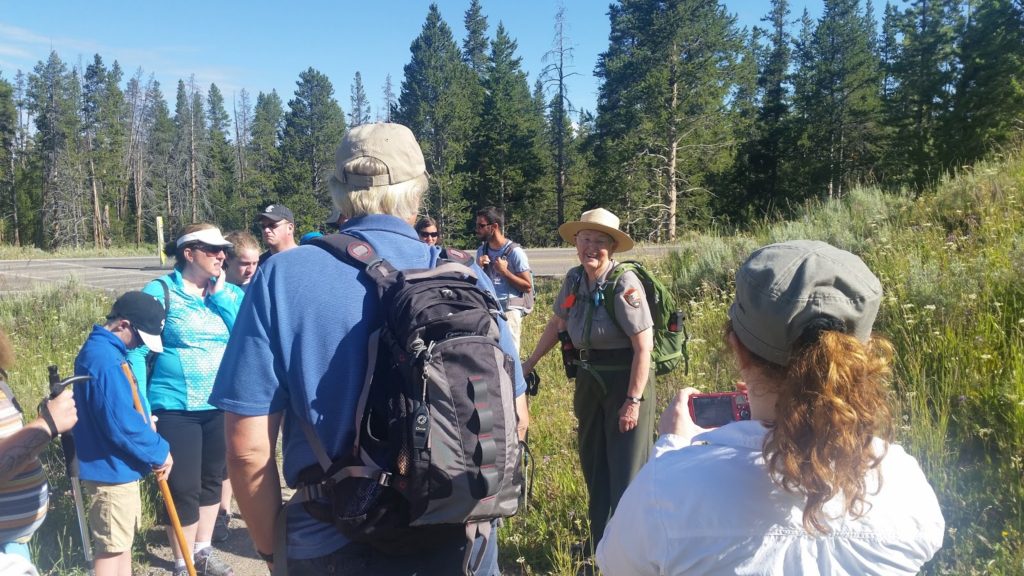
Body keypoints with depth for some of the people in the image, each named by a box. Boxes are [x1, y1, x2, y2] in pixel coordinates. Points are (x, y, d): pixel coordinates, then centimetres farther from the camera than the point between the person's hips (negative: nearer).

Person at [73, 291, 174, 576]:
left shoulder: (103, 350, 8)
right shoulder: (105, 359, -25)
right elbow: (122, 425, -28)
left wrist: (153, 447, 6)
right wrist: (159, 451, -14)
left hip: (116, 467, 10)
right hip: (111, 470, -10)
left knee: (123, 541, 21)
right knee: (112, 548, 3)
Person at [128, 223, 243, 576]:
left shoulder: (230, 293, 4)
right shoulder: (160, 291, -9)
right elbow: (137, 351, -9)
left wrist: (220, 296, -13)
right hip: (176, 408, -4)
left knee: (212, 480, 17)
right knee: (184, 489, 3)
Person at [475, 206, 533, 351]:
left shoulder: (515, 252, -8)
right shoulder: (481, 251, 10)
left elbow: (527, 287, -9)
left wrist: (504, 271, -15)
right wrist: (478, 268, -2)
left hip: (510, 309, -6)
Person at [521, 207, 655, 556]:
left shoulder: (625, 283, -20)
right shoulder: (574, 279, -1)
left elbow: (643, 346, -20)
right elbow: (557, 324, 14)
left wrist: (633, 401, -21)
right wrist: (528, 365, 16)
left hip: (625, 380, -7)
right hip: (589, 379, 7)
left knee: (626, 469, 1)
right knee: (593, 464, 19)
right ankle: (600, 540, 38)